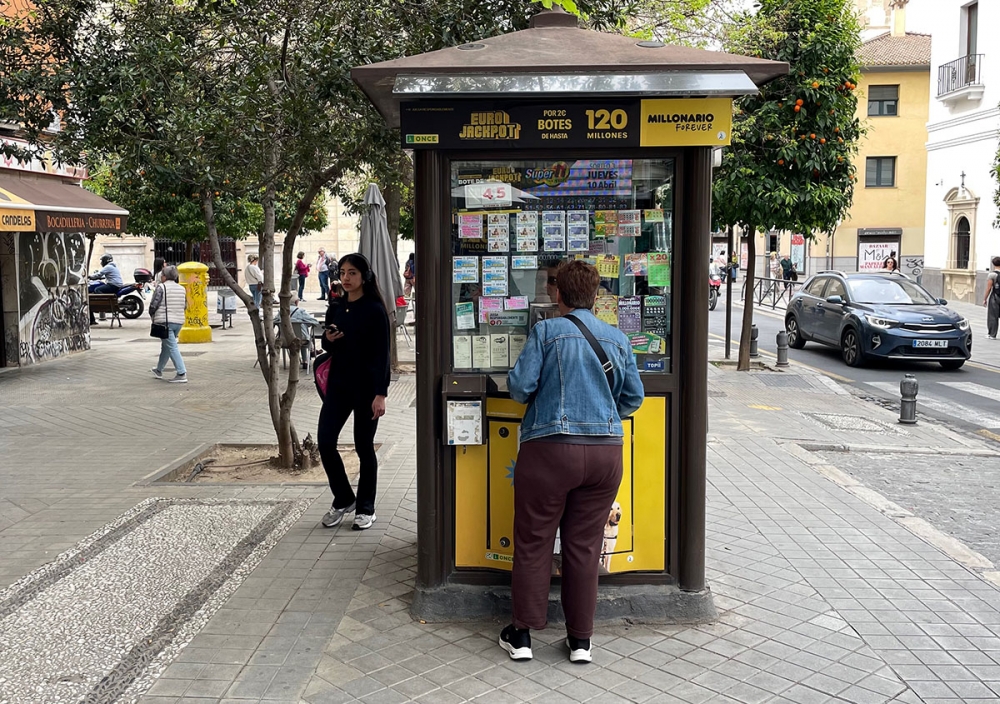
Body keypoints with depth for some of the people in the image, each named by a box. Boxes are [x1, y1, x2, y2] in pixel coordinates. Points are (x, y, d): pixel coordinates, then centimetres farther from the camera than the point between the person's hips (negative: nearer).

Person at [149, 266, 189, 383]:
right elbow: (185, 306, 12)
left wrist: (152, 316, 6)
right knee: (166, 346, 21)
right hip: (179, 322, 7)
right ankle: (159, 370, 36)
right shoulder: (182, 289, 9)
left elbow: (153, 305, -12)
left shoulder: (161, 287, -10)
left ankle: (181, 374, -13)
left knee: (172, 347, -6)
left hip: (165, 321, -7)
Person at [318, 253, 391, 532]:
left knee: (364, 447, 4)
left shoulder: (374, 310, -9)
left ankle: (365, 508, 19)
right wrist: (328, 339, -7)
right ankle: (343, 500, 19)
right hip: (338, 383, 5)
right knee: (325, 441, 0)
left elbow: (382, 354, -12)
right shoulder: (336, 308, 8)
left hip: (366, 386, -5)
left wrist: (380, 394, -17)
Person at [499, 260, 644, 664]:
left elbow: (520, 384, -9)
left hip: (550, 448, -3)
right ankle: (581, 639, 18)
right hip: (606, 450, 4)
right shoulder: (618, 339, 8)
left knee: (533, 543, 8)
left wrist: (531, 397, 14)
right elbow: (634, 398, 10)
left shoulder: (546, 331, -4)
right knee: (585, 546, 12)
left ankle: (522, 634, 17)